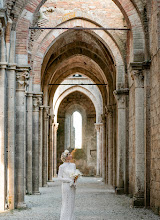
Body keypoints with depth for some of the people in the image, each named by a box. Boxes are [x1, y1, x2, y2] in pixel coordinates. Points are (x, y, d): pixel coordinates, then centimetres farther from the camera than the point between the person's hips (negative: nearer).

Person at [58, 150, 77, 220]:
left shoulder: (73, 165, 9)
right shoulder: (62, 166, -8)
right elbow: (59, 177, -8)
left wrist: (75, 178, -6)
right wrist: (70, 180, -15)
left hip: (72, 186, 6)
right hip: (66, 186, -6)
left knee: (71, 203, 9)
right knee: (66, 203, -3)